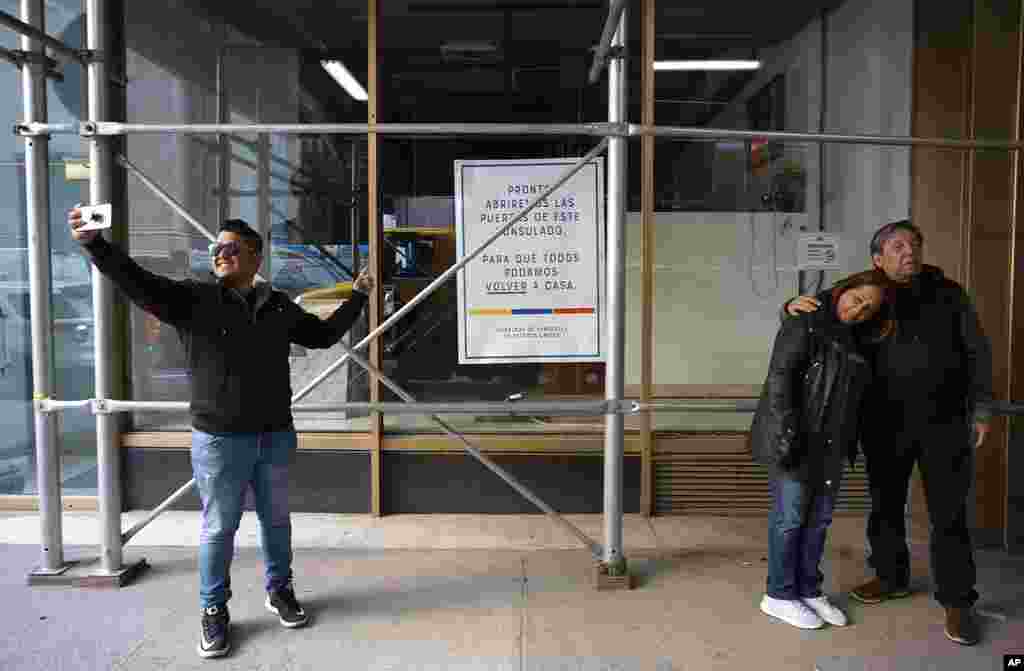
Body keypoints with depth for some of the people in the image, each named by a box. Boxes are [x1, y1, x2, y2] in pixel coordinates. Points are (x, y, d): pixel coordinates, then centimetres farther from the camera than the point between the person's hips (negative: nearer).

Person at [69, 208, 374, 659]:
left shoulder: (279, 307, 5)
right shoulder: (192, 299, -4)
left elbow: (322, 334, 17)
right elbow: (137, 283, -18)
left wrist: (357, 296, 19)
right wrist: (93, 244, -32)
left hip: (275, 436, 3)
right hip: (219, 439, -3)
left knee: (276, 520, 17)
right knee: (218, 528, 9)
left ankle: (279, 591, 38)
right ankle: (214, 610, 28)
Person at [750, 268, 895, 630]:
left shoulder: (854, 338, 14)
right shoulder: (807, 321, -12)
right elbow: (780, 374, -19)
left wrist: (849, 440, 13)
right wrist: (786, 431, -24)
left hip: (829, 442, 8)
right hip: (796, 439, -8)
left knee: (820, 516, 14)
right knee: (790, 516, 1)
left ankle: (808, 589, 28)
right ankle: (779, 595, 14)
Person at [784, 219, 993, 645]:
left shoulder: (948, 294, 3)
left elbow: (977, 353, 7)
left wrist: (981, 409, 4)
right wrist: (794, 307, -20)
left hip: (945, 423, 0)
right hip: (886, 425, 1)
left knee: (949, 513, 4)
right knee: (886, 504, 13)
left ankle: (957, 601, 17)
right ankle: (891, 576, 33)